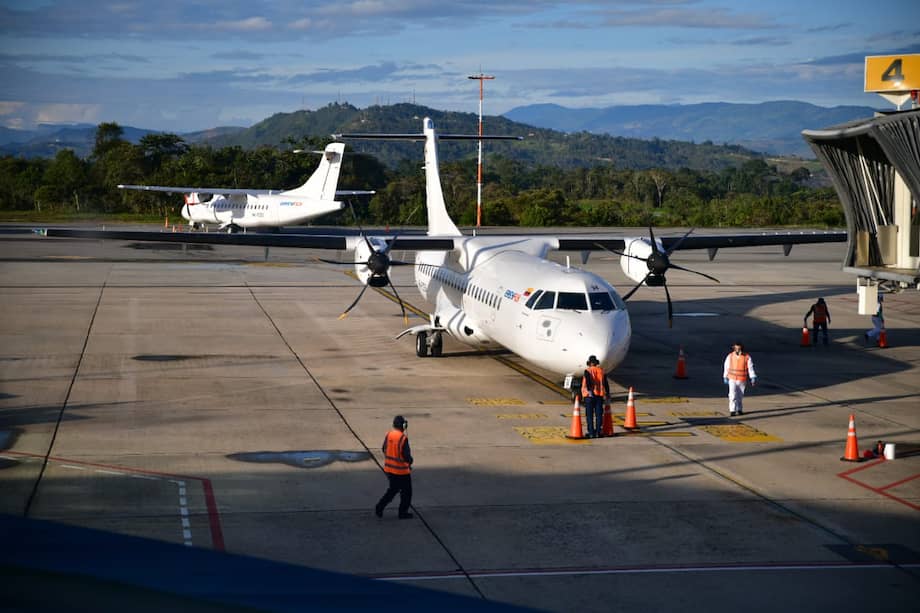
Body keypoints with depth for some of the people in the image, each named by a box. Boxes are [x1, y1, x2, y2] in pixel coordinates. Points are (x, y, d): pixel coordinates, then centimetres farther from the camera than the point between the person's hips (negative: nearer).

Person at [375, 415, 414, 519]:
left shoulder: (388, 435, -2)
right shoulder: (403, 438, -22)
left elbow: (384, 450, 9)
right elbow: (406, 454, -21)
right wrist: (410, 461, 1)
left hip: (389, 468, 7)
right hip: (401, 470, -7)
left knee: (393, 489, 22)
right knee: (406, 491, 11)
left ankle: (379, 508, 14)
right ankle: (403, 513, 17)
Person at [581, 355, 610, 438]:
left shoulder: (588, 371, -3)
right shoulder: (601, 371, 8)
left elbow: (588, 380, -21)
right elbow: (606, 383, 12)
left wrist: (589, 390, -31)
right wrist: (607, 393, 23)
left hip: (589, 395, -3)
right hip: (600, 395, 3)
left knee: (589, 415, 2)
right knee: (599, 414, 8)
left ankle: (591, 432, -1)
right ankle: (598, 432, 9)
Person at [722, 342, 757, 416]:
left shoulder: (747, 357, -8)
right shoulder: (730, 356, -3)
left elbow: (750, 368, -9)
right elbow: (726, 367, 7)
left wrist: (753, 378, -18)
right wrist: (725, 377, 11)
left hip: (742, 380, 0)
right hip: (732, 379, 0)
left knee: (740, 396, 11)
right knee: (732, 395, -12)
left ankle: (739, 409, 28)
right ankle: (732, 410, -12)